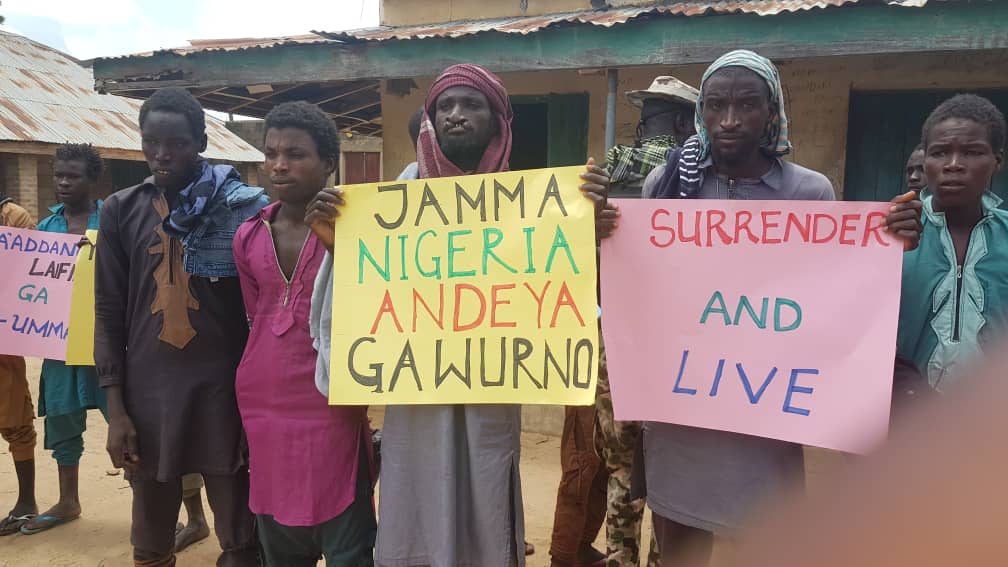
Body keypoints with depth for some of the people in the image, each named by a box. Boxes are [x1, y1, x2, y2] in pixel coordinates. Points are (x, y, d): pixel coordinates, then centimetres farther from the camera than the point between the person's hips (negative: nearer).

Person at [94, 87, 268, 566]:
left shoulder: (239, 206, -1)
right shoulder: (121, 211, 6)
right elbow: (109, 313, 6)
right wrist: (115, 408, 2)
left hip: (224, 387, -2)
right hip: (148, 388, 3)